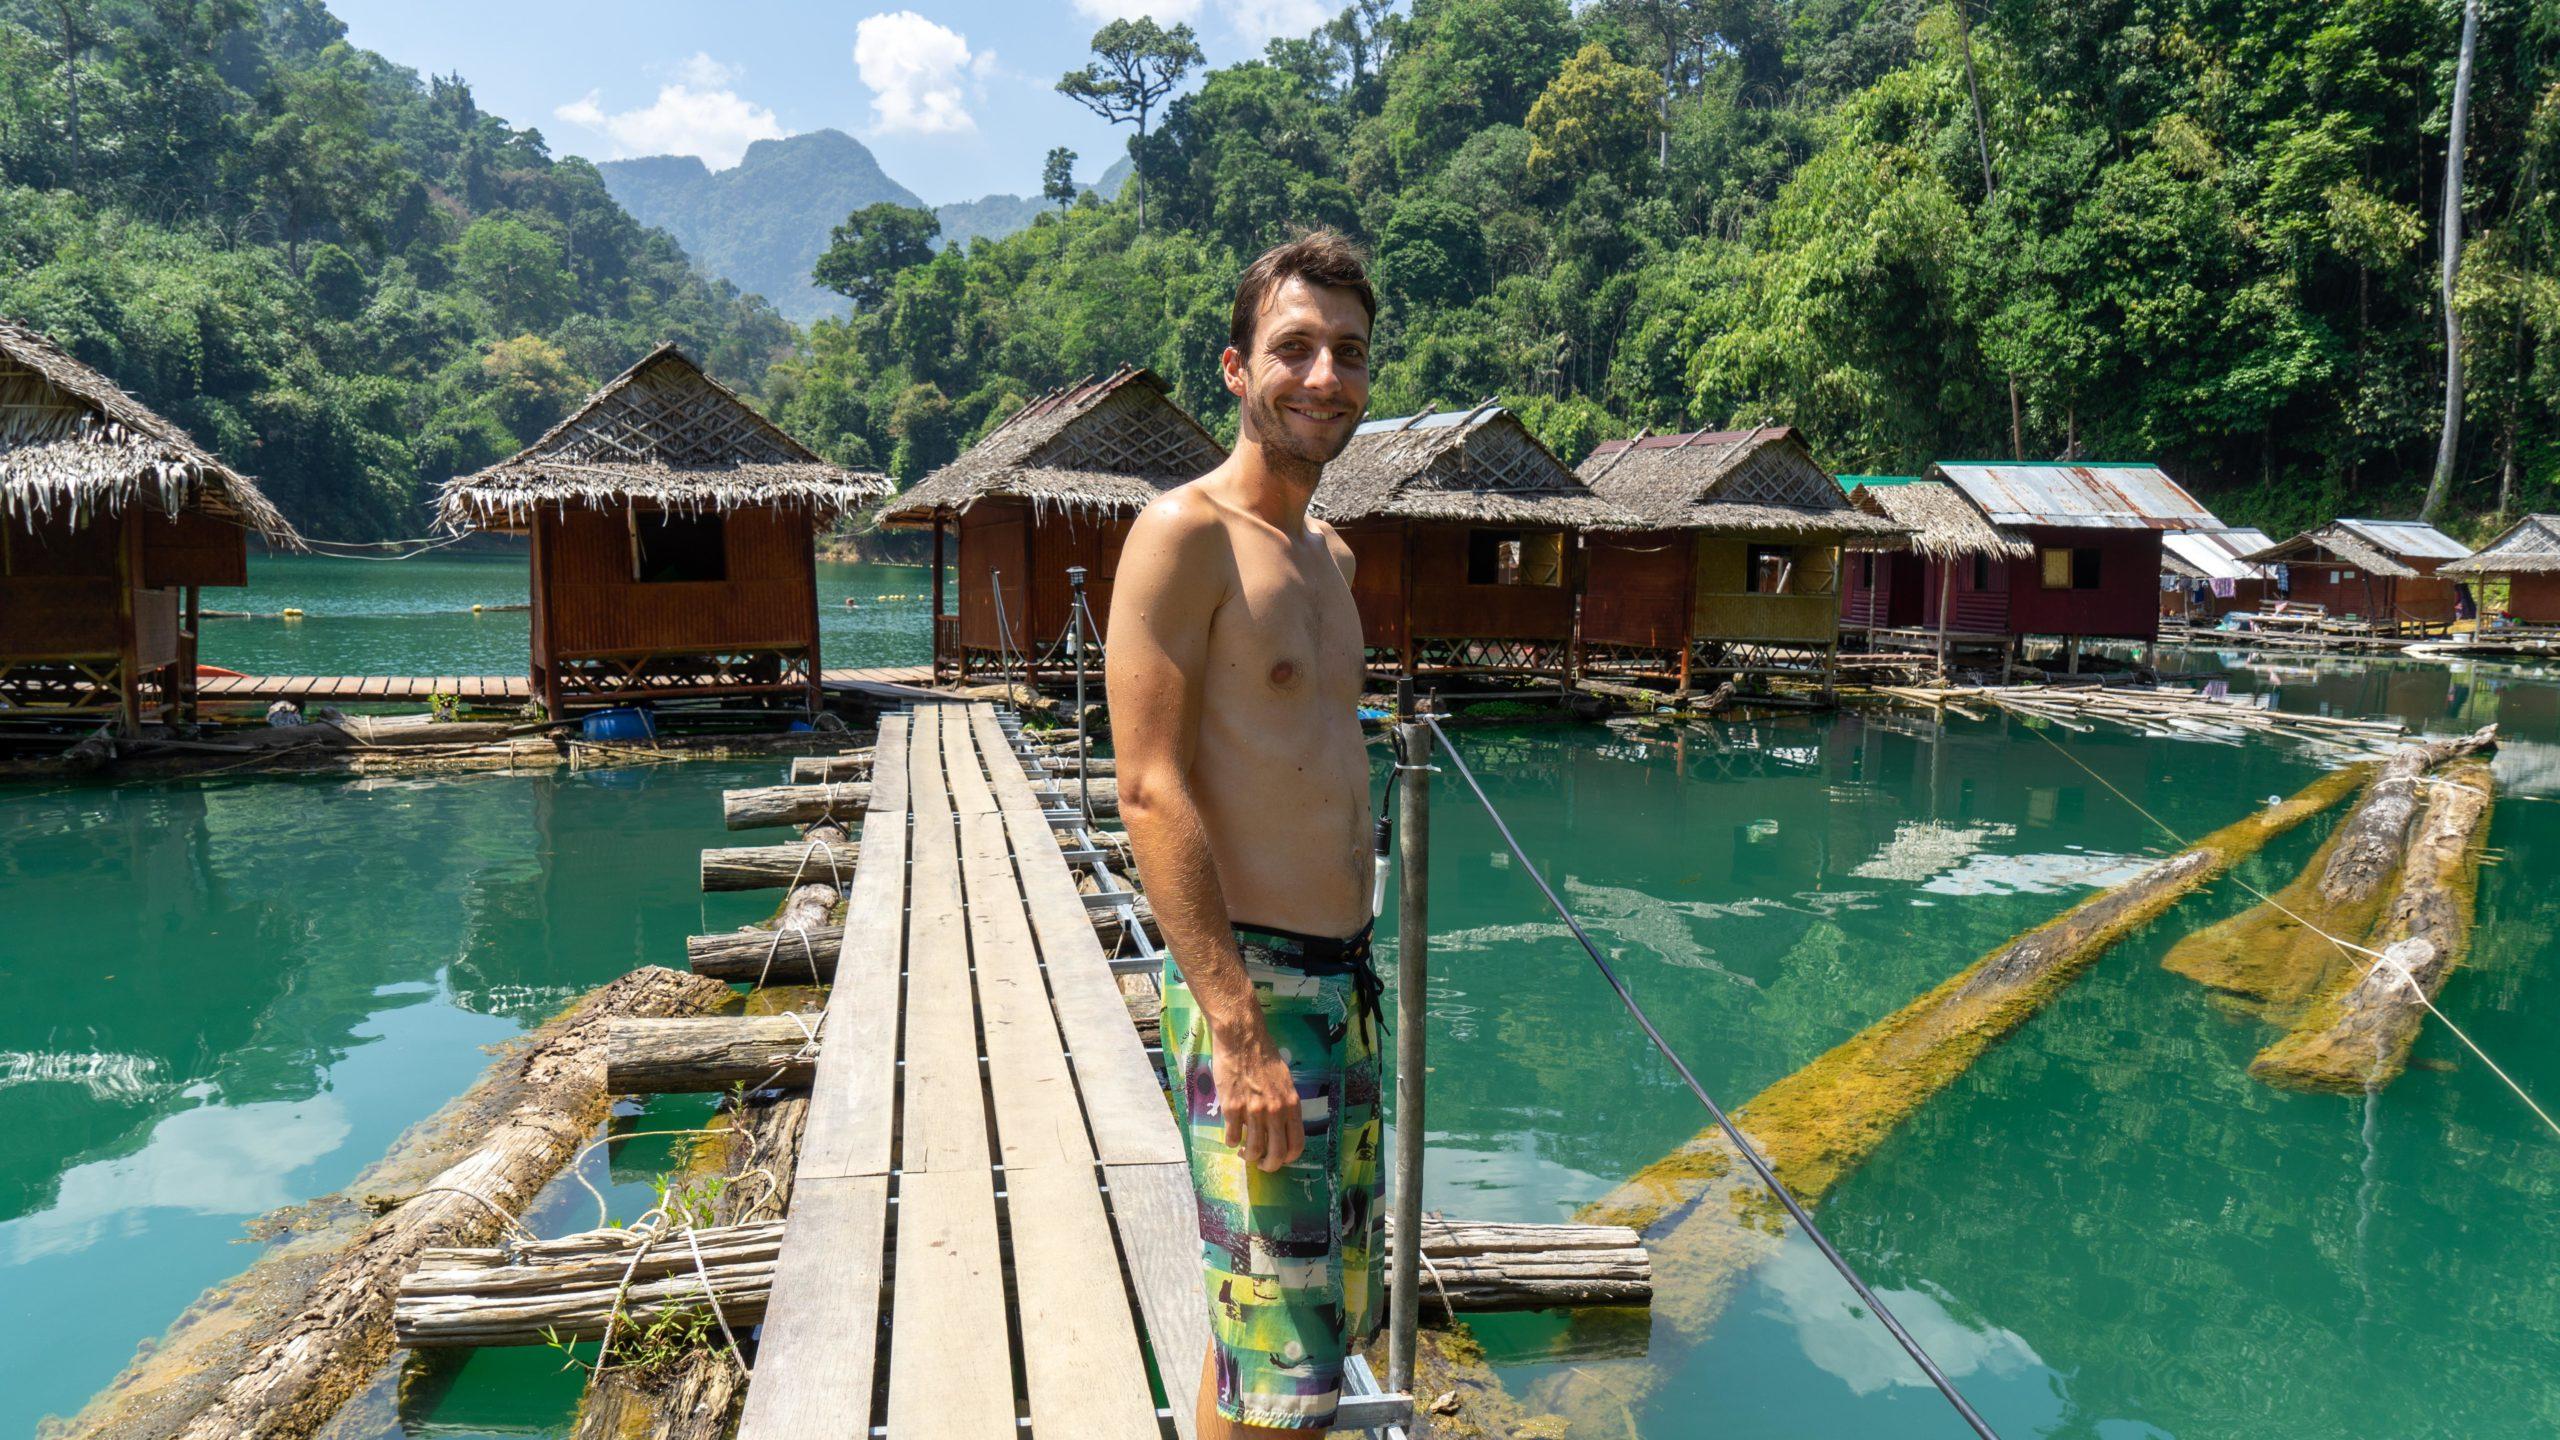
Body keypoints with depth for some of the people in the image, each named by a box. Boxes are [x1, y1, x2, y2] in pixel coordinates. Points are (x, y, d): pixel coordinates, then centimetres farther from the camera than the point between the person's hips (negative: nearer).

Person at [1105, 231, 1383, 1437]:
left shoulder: (1329, 555, 15)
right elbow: (1150, 791, -20)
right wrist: (1240, 1029, -25)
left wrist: (1349, 978, 19)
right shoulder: (1183, 533, -12)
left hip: (1341, 977, 9)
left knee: (1328, 1309, 20)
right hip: (1246, 982, -9)